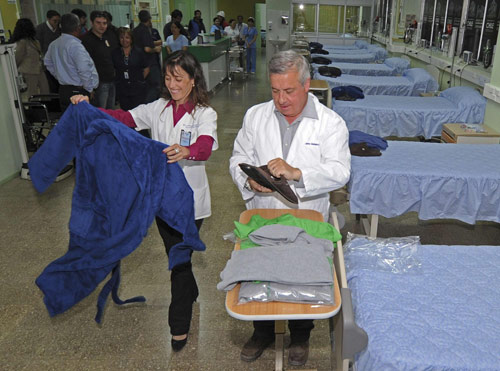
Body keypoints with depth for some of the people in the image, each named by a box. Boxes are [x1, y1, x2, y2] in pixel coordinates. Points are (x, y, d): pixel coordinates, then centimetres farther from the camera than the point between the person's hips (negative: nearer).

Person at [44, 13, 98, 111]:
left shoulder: (53, 44, 9)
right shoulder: (75, 45, -18)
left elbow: (48, 63, 23)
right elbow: (84, 70, -24)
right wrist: (89, 88, -10)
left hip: (62, 90, 9)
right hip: (78, 92, -9)